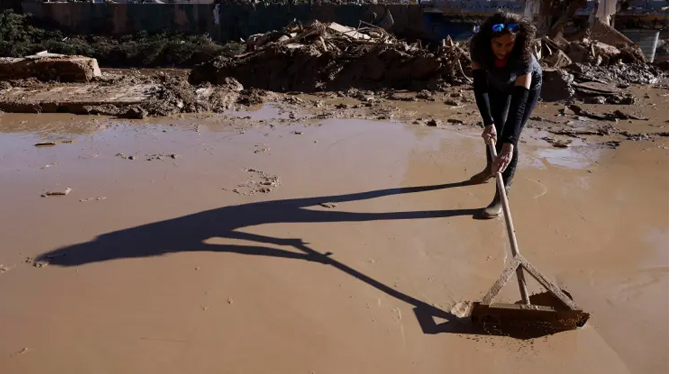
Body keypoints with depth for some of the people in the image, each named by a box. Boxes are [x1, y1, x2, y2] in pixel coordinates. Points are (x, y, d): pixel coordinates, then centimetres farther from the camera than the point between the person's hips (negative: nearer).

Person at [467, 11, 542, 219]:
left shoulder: (523, 56, -43)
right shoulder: (478, 47, -34)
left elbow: (519, 101, -50)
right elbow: (480, 86, -32)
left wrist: (508, 144, -59)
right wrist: (488, 123, -44)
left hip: (528, 85, -4)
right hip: (498, 84, 4)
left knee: (509, 136, -14)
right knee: (493, 130, 16)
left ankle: (501, 196, -7)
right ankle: (490, 169, 44)